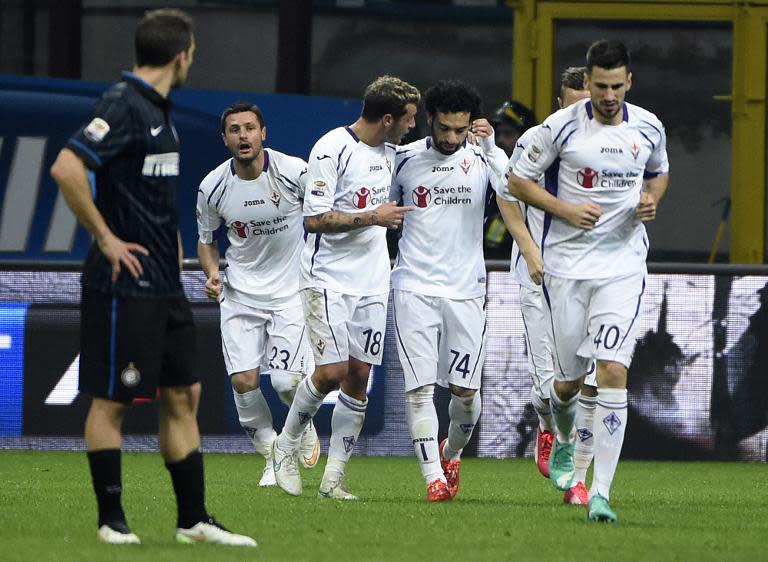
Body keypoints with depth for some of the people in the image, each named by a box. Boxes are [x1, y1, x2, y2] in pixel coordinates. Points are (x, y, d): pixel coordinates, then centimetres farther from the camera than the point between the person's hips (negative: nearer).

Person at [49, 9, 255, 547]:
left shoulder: (158, 108, 14)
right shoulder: (124, 105, -15)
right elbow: (67, 169, -27)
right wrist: (105, 238, -20)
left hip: (164, 285, 10)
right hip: (125, 283, -10)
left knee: (183, 394, 9)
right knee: (112, 401, -1)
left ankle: (194, 519, 13)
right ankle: (112, 521, 5)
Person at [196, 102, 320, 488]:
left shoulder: (295, 172, -14)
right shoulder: (213, 187, -7)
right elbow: (206, 240, 10)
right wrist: (212, 273, -8)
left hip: (290, 292, -2)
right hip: (240, 293, 2)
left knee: (286, 381, -14)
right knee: (243, 381, -9)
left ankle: (303, 424, 22)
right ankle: (272, 457, 12)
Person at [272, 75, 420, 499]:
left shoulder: (388, 153, 11)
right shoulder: (332, 149, -14)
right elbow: (314, 219, -17)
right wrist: (373, 217, -17)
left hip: (372, 282, 7)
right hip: (328, 278, -7)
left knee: (359, 376, 1)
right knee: (332, 372, -13)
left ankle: (333, 476, 6)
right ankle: (286, 446, 10)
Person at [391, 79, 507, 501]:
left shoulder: (480, 157, 1)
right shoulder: (405, 158, 3)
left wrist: (492, 145, -26)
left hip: (466, 289, 0)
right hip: (414, 288, 0)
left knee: (465, 389, 2)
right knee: (420, 386, -10)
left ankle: (452, 453, 30)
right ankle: (433, 476, -8)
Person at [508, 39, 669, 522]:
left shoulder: (649, 128, 2)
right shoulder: (562, 126, -7)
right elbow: (518, 180, 2)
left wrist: (652, 199, 0)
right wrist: (565, 210, -12)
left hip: (624, 264, 0)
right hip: (568, 262, 0)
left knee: (614, 371, -15)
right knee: (569, 377, 7)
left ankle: (601, 492, -15)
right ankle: (564, 440, 44)